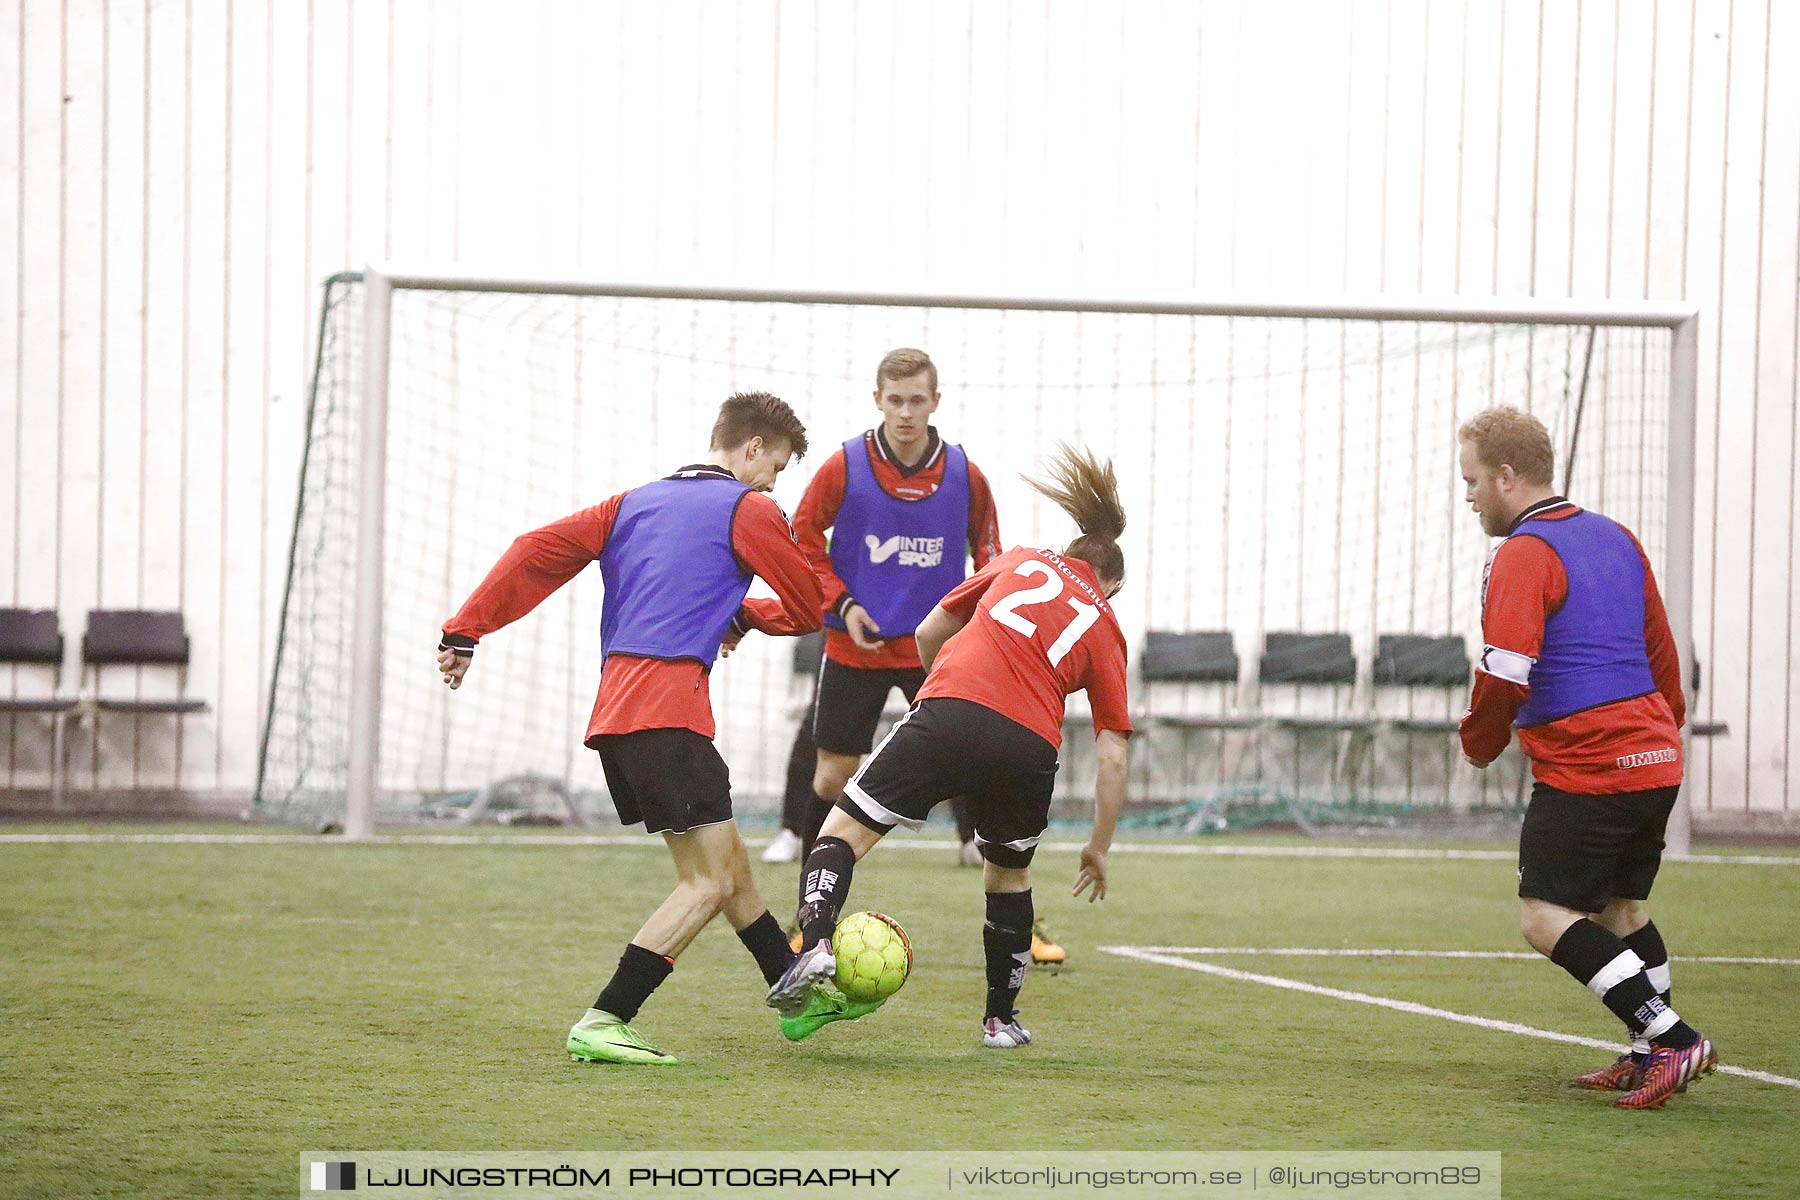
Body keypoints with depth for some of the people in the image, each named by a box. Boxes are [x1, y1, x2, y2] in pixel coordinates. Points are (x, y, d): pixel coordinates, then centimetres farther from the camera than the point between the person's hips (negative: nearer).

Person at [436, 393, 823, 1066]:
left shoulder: (636, 503, 22)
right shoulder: (746, 508, 3)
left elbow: (539, 550, 14)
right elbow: (809, 609, 9)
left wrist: (464, 632, 12)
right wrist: (744, 617, 29)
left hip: (614, 708, 8)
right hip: (668, 703, -8)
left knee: (728, 866, 18)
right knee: (710, 883, -9)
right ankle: (601, 1025, -18)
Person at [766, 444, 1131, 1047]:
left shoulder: (1020, 562, 25)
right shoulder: (1105, 628, 23)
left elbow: (928, 634, 28)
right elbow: (1112, 755, 17)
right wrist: (1099, 848, 26)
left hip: (949, 713, -1)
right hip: (1031, 748, 1)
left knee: (845, 831, 6)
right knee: (1009, 873, 27)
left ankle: (816, 948, -20)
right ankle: (1000, 1018, 32)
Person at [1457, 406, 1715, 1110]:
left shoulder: (1524, 555, -11)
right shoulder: (1616, 539, 15)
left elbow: (1506, 674, -19)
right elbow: (1660, 650, 23)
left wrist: (1479, 742, -2)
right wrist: (1669, 724, 36)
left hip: (1583, 772, -9)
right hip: (1655, 761, 9)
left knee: (1546, 916, -7)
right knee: (1621, 907, 19)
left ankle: (1672, 1038, -14)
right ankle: (1650, 1055, 19)